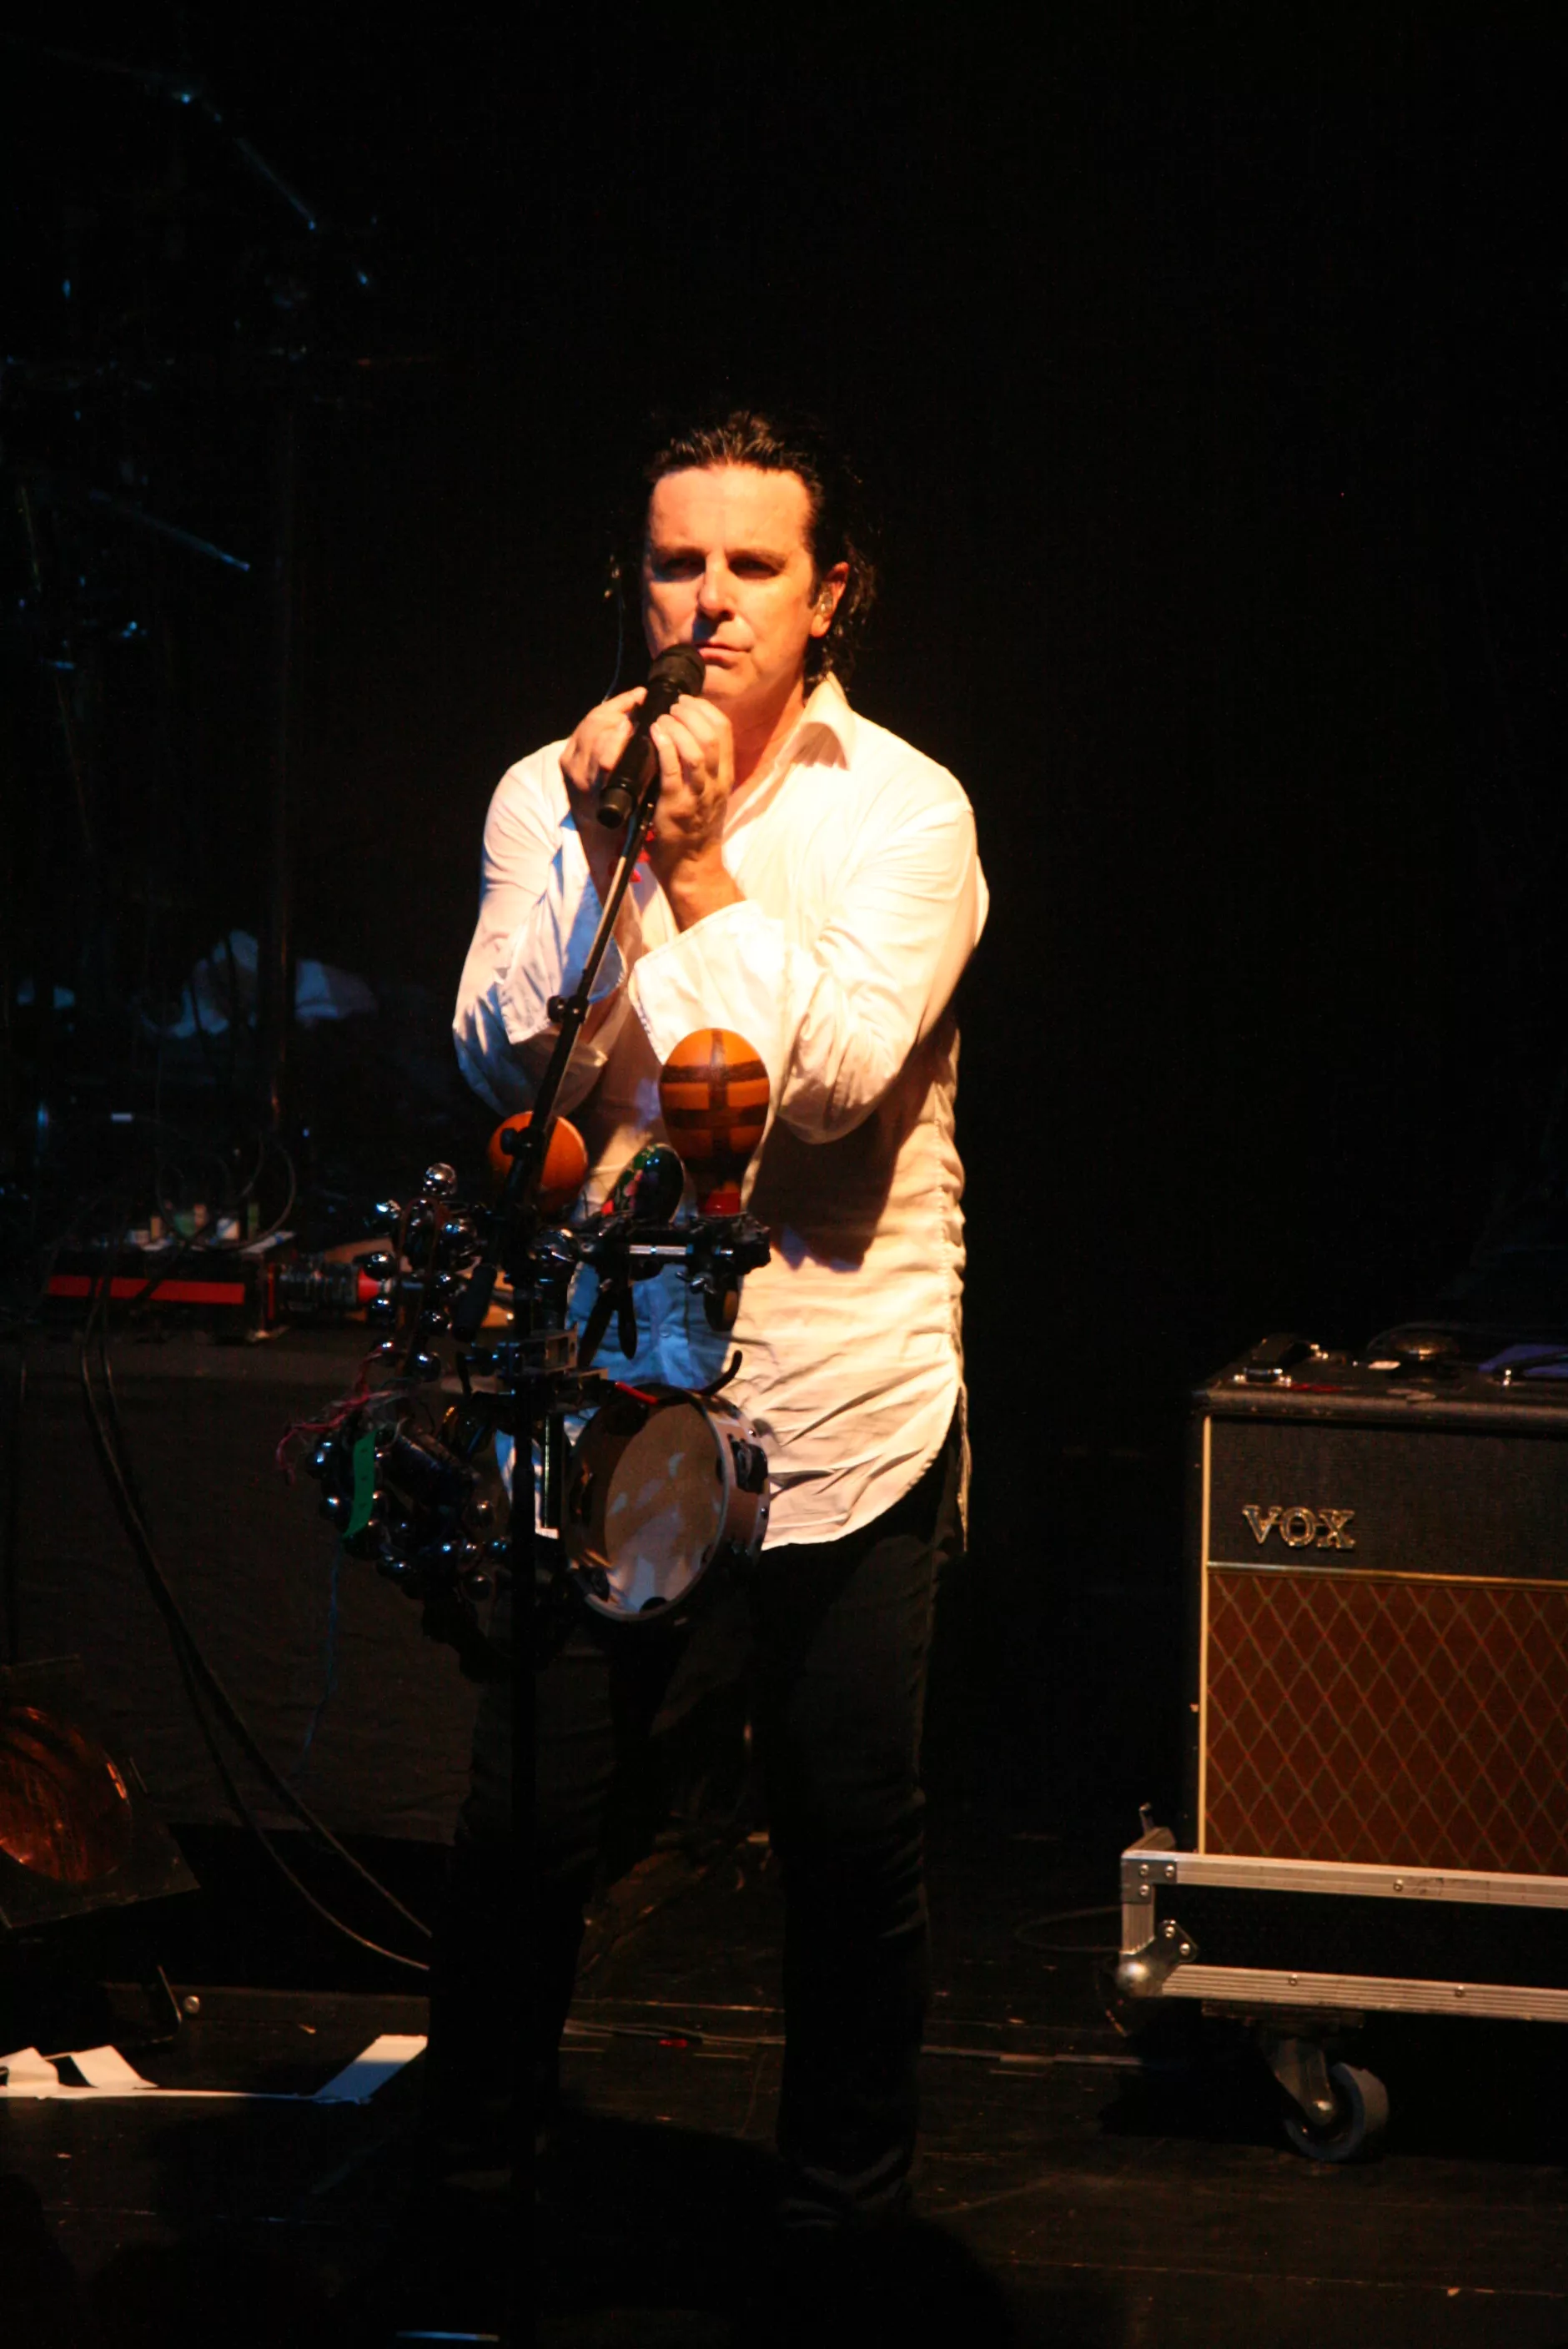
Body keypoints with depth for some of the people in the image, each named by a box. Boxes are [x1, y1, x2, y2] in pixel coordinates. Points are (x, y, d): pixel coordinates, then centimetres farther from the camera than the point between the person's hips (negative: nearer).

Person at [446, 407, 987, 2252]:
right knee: (521, 1828, 3)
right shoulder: (549, 798, 5)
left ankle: (842, 2213, 26)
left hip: (842, 1403, -1)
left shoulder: (904, 813, -3)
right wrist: (602, 859, -16)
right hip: (602, 1393, 2)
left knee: (850, 1844, 7)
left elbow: (836, 1078, -15)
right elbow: (505, 1069, -5)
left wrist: (701, 866, -18)